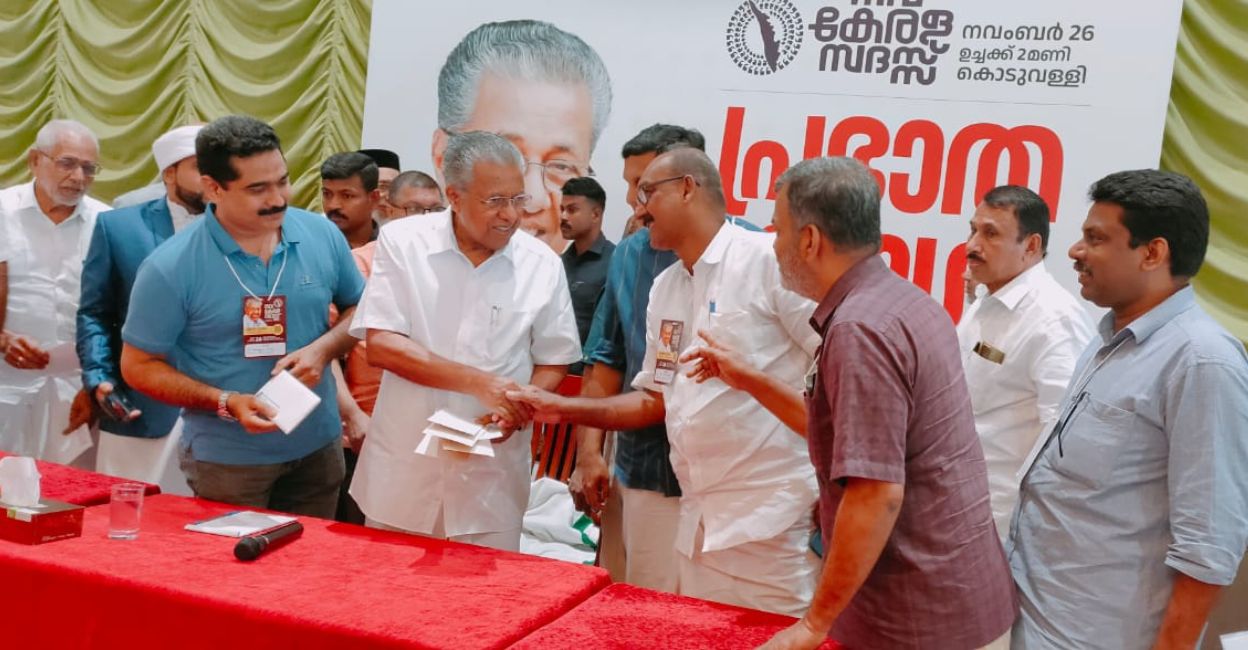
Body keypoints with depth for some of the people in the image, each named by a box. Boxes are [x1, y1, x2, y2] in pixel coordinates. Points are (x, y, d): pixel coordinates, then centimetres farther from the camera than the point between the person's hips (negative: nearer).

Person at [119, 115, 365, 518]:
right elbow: (138, 366, -8)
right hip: (226, 459, -3)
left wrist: (324, 348, -13)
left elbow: (359, 308, 8)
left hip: (318, 447, 4)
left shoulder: (322, 235, -7)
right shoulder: (170, 267, -17)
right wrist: (226, 403, -21)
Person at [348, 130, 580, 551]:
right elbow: (381, 346, -12)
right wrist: (480, 382, -22)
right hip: (402, 469, 0)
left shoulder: (543, 264, -2)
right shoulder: (402, 242, -6)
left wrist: (515, 408, -15)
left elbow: (553, 363, 6)